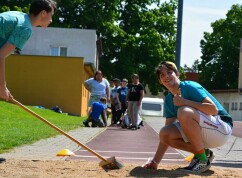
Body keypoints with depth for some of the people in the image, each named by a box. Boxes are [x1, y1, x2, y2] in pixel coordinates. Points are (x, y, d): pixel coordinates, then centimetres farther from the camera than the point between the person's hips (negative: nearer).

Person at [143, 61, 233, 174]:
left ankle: (203, 160, -17)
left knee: (184, 112, -31)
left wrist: (185, 102, -26)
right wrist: (155, 162, 2)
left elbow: (213, 109, -26)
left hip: (222, 129, -7)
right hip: (201, 133, 8)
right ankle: (204, 152, 4)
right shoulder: (169, 100, 8)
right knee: (164, 133, -10)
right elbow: (167, 135, 8)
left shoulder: (189, 87, -14)